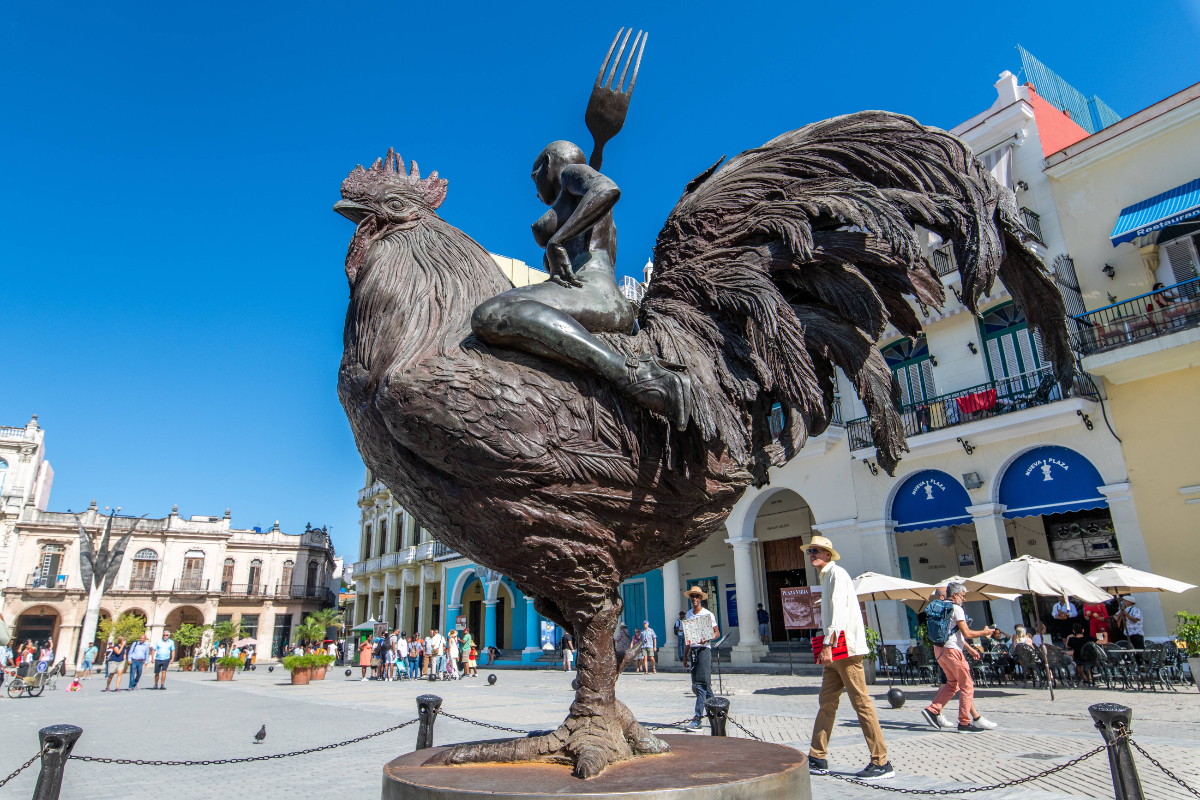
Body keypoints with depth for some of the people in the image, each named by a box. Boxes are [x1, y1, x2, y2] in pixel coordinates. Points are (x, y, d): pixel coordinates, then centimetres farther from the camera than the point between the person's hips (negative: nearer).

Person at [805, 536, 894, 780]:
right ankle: (817, 758, 15)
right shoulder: (827, 577, 20)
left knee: (861, 703, -5)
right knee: (827, 702, 10)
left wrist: (827, 645, -23)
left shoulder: (837, 573, -9)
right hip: (834, 650, 10)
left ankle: (882, 763, 2)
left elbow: (838, 610, -19)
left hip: (846, 646, -10)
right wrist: (826, 647, 21)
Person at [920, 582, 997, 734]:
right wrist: (984, 632, 2)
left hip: (939, 649, 9)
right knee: (967, 686, 1)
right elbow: (966, 633, -15)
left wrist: (969, 648, 25)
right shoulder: (956, 609, -12)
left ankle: (932, 710, 11)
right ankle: (965, 723, 3)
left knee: (952, 683, 18)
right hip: (952, 650, -9)